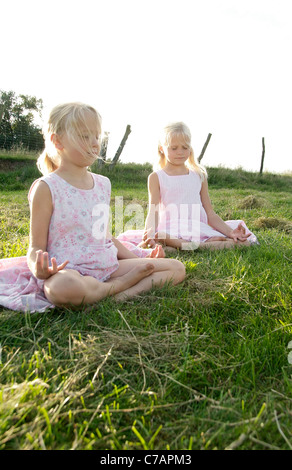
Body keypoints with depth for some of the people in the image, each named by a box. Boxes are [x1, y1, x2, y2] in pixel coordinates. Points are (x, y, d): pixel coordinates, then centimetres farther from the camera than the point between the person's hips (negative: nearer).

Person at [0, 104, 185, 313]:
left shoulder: (103, 184, 12)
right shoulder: (46, 188, -5)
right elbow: (36, 247, -6)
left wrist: (139, 260, 15)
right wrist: (39, 269, -30)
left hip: (108, 265, 6)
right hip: (69, 270, -5)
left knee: (177, 268, -2)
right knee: (63, 288, -43)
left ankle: (124, 294, -22)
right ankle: (124, 283, -15)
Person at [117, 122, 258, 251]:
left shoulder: (199, 176, 17)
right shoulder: (156, 178, 10)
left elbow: (210, 214, 14)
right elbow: (153, 213, 0)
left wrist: (230, 232, -2)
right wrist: (149, 232, -23)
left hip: (199, 228, 4)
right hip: (170, 229, -3)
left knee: (243, 242, -22)